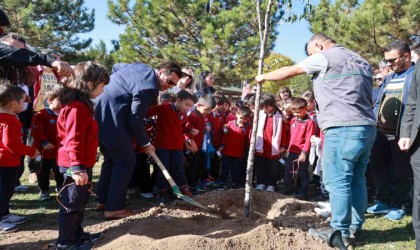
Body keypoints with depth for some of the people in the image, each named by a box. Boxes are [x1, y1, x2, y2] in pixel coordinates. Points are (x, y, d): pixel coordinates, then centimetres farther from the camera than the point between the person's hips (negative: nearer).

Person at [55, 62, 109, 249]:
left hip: (81, 163, 10)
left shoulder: (82, 104, 12)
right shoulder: (77, 107, -21)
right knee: (72, 203, 3)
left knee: (80, 201, 20)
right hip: (75, 165, -10)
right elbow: (74, 140, -26)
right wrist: (77, 167, -27)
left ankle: (77, 234, 34)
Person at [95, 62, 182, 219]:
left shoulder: (141, 67, 12)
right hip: (110, 120, -10)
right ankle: (114, 208, 6)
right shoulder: (149, 88, -18)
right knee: (126, 161, 0)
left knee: (111, 158, 20)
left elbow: (115, 67, 30)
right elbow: (135, 120, -16)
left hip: (98, 113, 10)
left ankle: (103, 200, 29)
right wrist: (145, 143, -3)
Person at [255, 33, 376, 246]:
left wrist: (264, 77, 21)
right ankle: (355, 227, 22)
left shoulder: (325, 57, 0)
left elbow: (288, 72, 6)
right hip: (366, 127, 9)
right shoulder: (361, 61, 24)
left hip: (343, 128, -9)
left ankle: (340, 232, 4)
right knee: (357, 179, 13)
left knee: (337, 181, -3)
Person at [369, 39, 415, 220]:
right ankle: (384, 201, 27)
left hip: (402, 135, -7)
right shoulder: (389, 78, 18)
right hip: (382, 132, 7)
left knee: (400, 172, 5)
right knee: (377, 167, 11)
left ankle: (398, 205, 21)